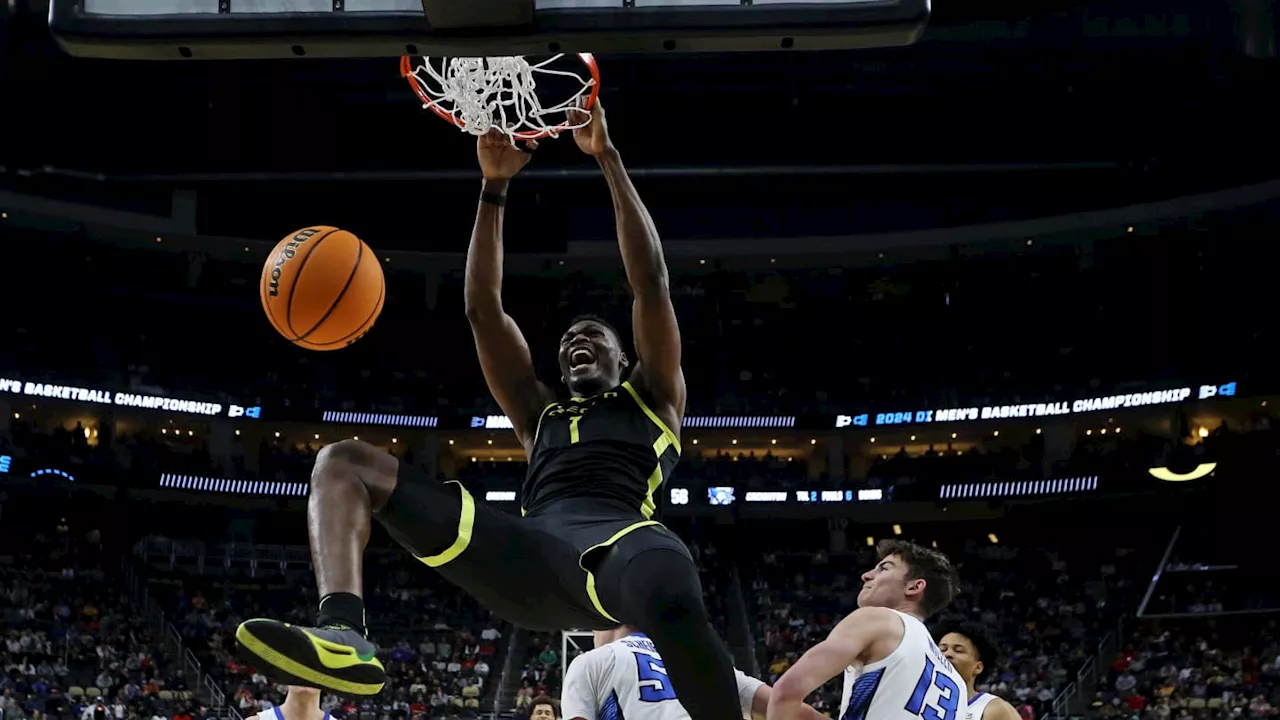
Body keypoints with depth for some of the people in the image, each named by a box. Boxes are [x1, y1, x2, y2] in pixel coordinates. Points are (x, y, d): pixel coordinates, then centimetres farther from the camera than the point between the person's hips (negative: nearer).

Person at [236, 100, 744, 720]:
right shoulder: (539, 414, 38)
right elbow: (482, 308, 31)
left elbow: (650, 280, 20)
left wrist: (607, 157, 17)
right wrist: (494, 186, 26)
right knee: (342, 462, 0)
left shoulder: (652, 399, 31)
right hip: (529, 557, 4)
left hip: (621, 537, -4)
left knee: (673, 609, -45)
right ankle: (341, 635, -30)